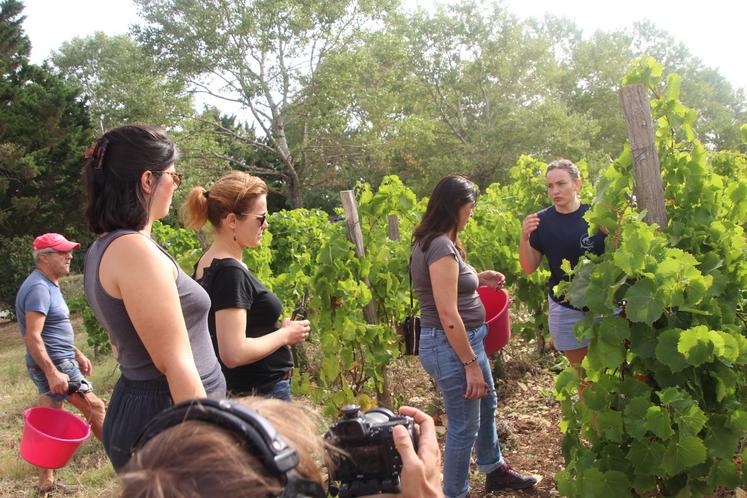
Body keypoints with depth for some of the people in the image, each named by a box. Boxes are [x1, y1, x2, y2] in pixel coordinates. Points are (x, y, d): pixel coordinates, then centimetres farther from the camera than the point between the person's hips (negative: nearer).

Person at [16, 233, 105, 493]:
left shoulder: (49, 285, 15)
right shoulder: (39, 288, -19)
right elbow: (32, 336, -25)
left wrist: (77, 353, 24)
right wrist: (52, 372, -29)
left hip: (53, 364, 10)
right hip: (55, 364, -10)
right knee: (94, 407, 1)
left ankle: (46, 482, 20)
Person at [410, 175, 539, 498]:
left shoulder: (431, 242, 7)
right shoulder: (441, 246, -23)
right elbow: (448, 316, -26)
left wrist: (478, 279, 11)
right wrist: (471, 365, -22)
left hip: (466, 341, 11)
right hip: (452, 346, -11)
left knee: (486, 405, 27)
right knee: (464, 427, 5)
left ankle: (495, 471, 47)